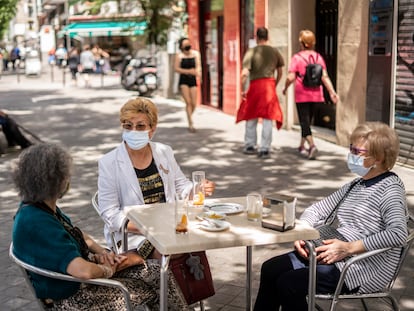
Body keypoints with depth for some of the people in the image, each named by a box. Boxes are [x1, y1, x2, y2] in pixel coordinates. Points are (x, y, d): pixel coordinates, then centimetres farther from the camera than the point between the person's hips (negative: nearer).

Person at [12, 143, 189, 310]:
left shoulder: (42, 207, 0)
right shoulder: (38, 224, -31)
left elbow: (77, 235, 16)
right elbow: (84, 271, -37)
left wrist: (101, 252, -2)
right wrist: (107, 271, -16)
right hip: (69, 297, -9)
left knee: (159, 273, 3)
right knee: (152, 288, -3)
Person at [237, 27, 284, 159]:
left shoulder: (251, 52, -3)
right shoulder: (275, 51, 7)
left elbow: (244, 74, -11)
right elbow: (280, 73, 13)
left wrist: (242, 90, -2)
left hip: (255, 85, -1)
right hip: (270, 85, 1)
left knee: (251, 117, 15)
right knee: (268, 119, 4)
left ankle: (249, 146, 24)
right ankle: (264, 149, 3)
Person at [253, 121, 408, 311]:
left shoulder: (390, 189, -9)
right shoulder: (354, 186, 17)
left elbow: (398, 234, -26)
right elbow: (316, 210, 18)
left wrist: (349, 248, -27)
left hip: (365, 269, -8)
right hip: (337, 256, 8)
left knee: (289, 283, -22)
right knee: (270, 269, -7)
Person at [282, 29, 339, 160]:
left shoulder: (297, 57, -9)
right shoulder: (318, 57, 2)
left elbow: (290, 77, -14)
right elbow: (325, 77, -5)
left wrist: (285, 88, 4)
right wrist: (332, 92, -5)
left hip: (302, 95, -4)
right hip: (315, 95, 4)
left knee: (304, 121, -2)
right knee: (307, 120, 18)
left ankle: (312, 145, -21)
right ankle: (302, 146, 31)